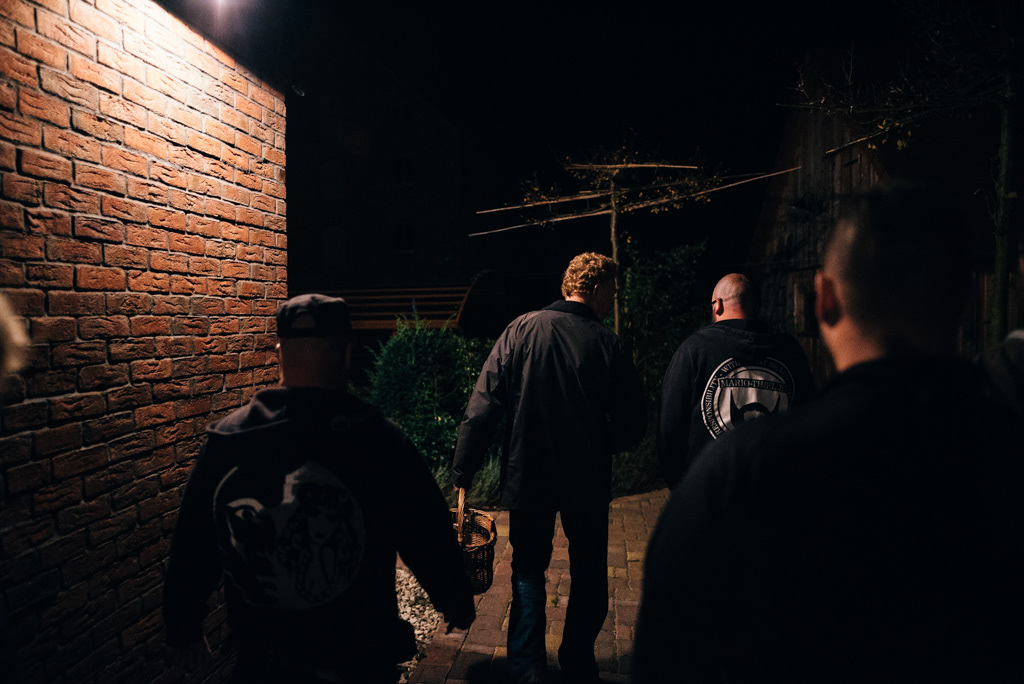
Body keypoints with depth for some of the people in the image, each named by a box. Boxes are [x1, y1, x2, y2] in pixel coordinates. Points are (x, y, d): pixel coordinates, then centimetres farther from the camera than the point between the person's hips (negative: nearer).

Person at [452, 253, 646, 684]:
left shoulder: (520, 331, -8)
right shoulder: (608, 345, -11)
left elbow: (481, 409, -12)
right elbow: (632, 425, -7)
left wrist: (463, 472, -6)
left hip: (527, 478, 1)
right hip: (588, 483, 0)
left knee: (528, 574, 18)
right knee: (589, 578, 19)